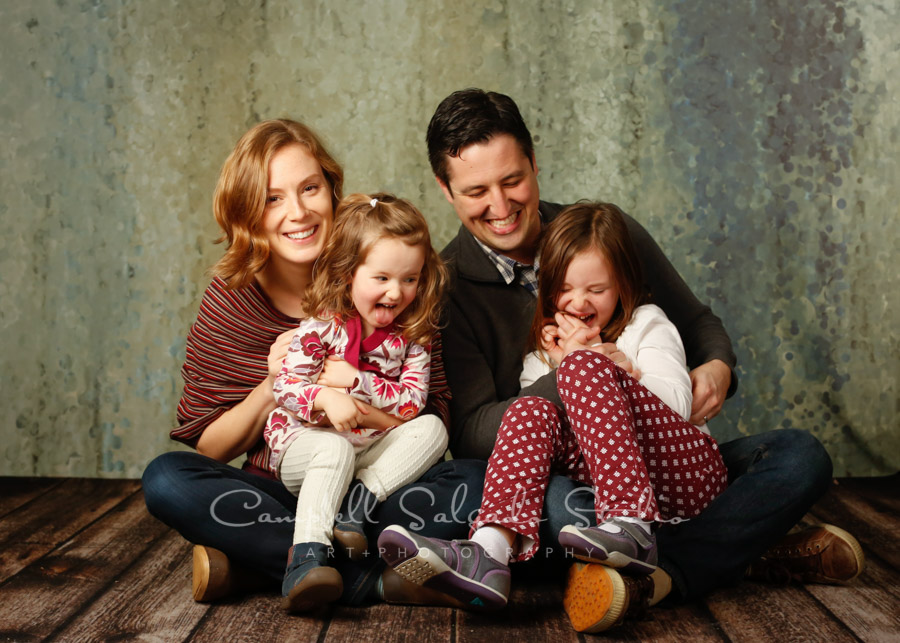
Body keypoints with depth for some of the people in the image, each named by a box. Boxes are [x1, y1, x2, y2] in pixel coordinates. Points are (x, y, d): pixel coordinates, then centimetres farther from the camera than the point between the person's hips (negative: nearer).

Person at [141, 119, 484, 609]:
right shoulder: (232, 300, -1)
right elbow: (208, 449, 0)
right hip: (279, 494, 1)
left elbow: (434, 422, -8)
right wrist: (272, 388, -17)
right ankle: (375, 581, -26)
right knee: (167, 479, -25)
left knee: (477, 484, -29)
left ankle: (260, 562, -23)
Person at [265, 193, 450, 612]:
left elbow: (412, 401, -7)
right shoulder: (321, 327, -10)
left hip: (373, 452, 4)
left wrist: (353, 380, -17)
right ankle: (306, 557, -45)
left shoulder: (413, 335, 0)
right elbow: (285, 386, -11)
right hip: (304, 443, -4)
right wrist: (325, 398, -32)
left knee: (433, 429, -17)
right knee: (335, 450, -37)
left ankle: (360, 499, -26)